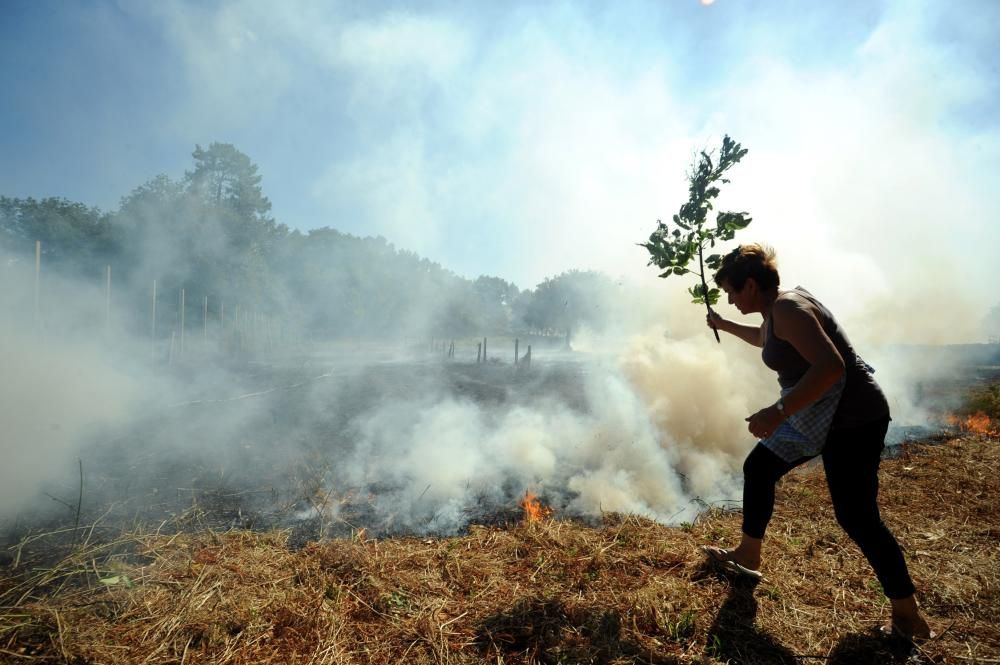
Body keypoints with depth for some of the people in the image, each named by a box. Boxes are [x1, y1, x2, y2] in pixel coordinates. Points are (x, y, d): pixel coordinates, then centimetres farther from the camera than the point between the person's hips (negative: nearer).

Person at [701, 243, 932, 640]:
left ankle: (909, 616, 16)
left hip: (853, 418, -10)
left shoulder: (788, 309, -24)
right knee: (758, 468, 13)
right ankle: (748, 557, 27)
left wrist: (778, 412, -37)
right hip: (815, 414, 10)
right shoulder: (775, 310, 8)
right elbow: (764, 339, 32)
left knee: (856, 518, -5)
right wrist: (724, 326, 39)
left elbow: (830, 366, -35)